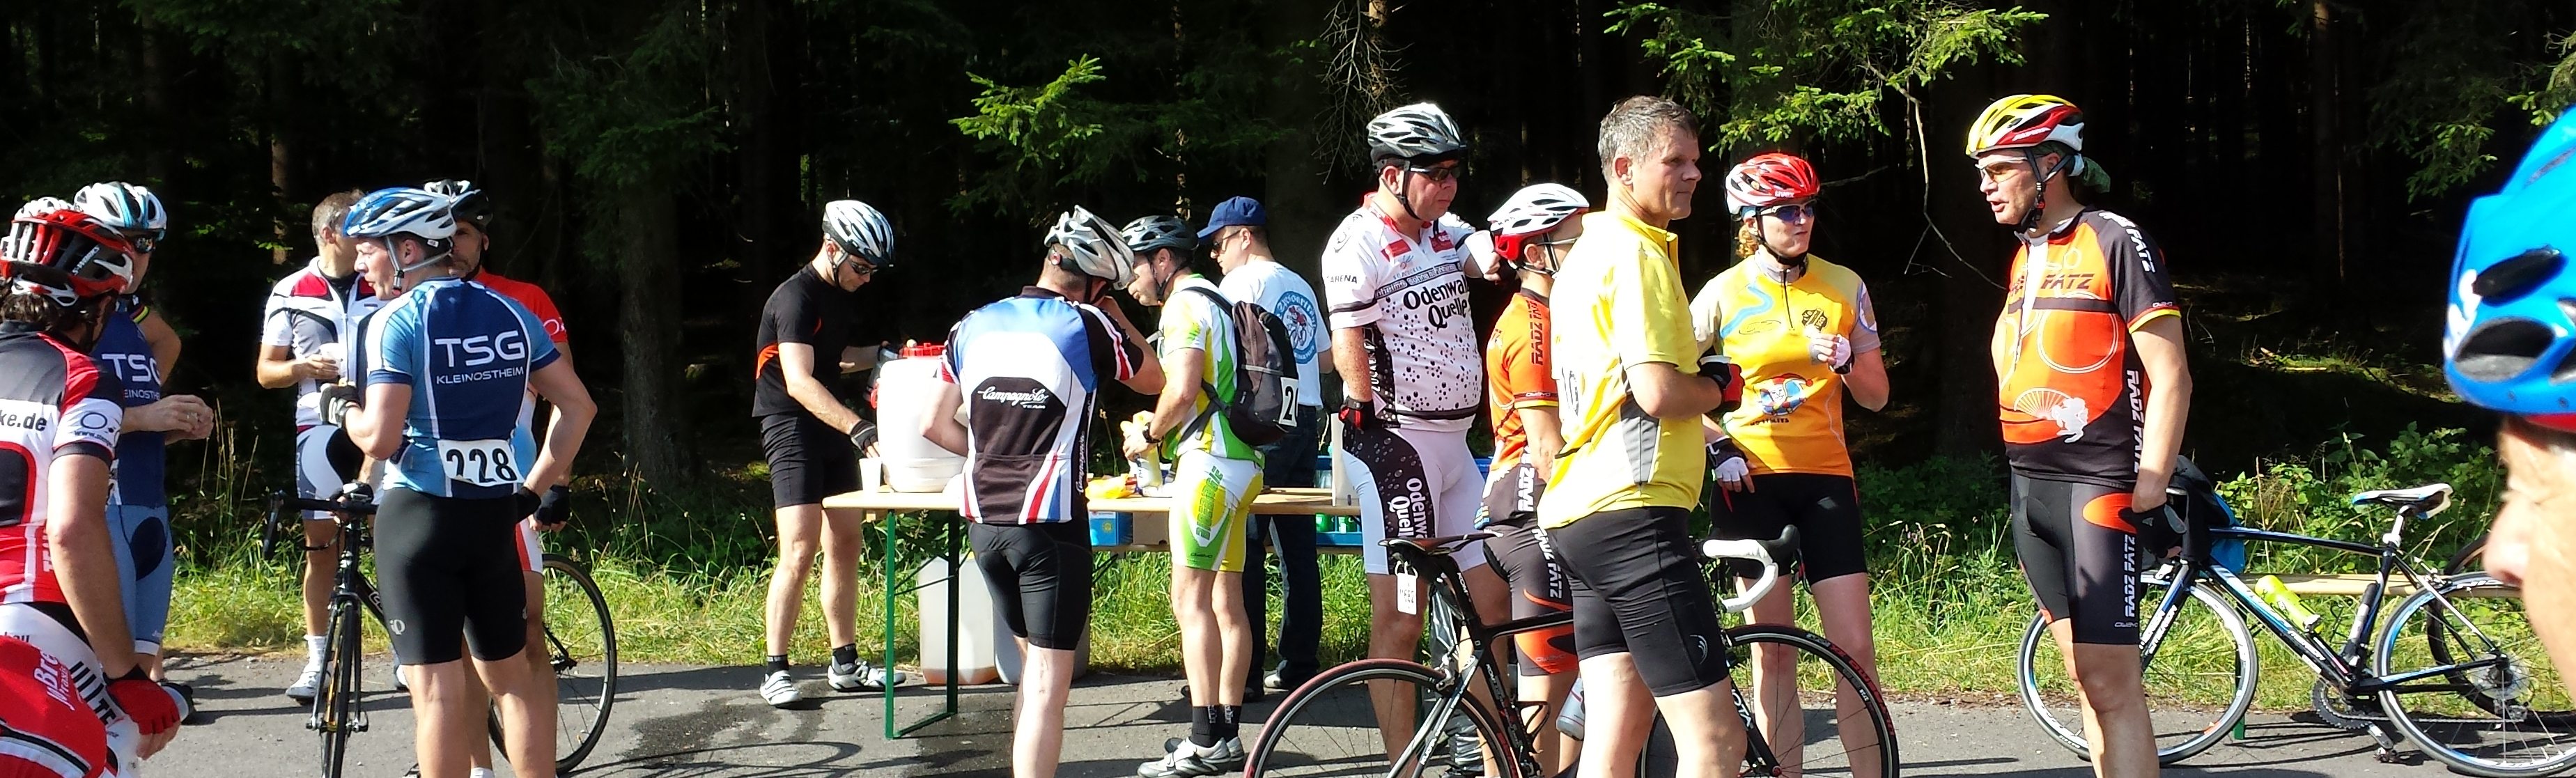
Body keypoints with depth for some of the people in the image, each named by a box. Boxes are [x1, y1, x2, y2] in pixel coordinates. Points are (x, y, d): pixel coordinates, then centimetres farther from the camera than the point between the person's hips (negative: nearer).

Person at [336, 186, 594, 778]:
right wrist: (534, 487, 12)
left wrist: (342, 408, 2)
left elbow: (380, 438, -18)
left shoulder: (395, 323, -11)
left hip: (419, 515, -5)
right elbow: (578, 406, 8)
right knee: (510, 677, 15)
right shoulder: (509, 314, 7)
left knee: (438, 689, -2)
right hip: (494, 514, 6)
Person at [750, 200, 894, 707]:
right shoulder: (796, 298, -19)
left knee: (845, 546, 11)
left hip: (832, 429, 9)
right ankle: (775, 672, -9)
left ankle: (844, 664, 19)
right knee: (799, 553, -14)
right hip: (791, 427, -9)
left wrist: (878, 356, 6)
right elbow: (799, 382, -29)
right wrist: (856, 426, -39)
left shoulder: (840, 296, 9)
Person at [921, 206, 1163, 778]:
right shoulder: (1087, 326, -4)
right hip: (1050, 522, -6)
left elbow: (935, 426, 12)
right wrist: (1113, 314, 18)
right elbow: (1154, 381, 13)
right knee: (1049, 685, -5)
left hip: (984, 521, 6)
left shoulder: (974, 327, 9)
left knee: (1033, 661, 22)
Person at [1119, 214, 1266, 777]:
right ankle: (1227, 732, 12)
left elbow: (1182, 391, -20)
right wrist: (1160, 434, 15)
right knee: (1226, 600, 10)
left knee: (1191, 598, -11)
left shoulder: (1185, 304, -9)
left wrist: (1150, 435, -4)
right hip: (1240, 462, 10)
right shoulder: (1219, 302, 21)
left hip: (1208, 460, -10)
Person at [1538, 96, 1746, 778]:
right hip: (1633, 513, -11)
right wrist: (1722, 387, -1)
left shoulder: (1590, 250, 20)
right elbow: (1659, 392, -20)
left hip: (1582, 513, 11)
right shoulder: (1637, 253, -12)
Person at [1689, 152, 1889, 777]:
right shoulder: (1723, 295, 0)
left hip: (1825, 476, 1)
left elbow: (1876, 396, 9)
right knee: (1773, 653, 2)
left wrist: (1846, 362, -11)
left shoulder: (1843, 286, 5)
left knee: (1855, 648, -5)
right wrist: (1718, 446, -6)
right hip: (1751, 479, -1)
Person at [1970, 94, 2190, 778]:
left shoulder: (2116, 243, -9)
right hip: (2031, 486, 8)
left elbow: (2170, 377, -12)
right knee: (2086, 679, 10)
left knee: (2111, 683, -11)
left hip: (2097, 486, -8)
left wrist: (2149, 490, -17)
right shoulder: (2026, 255, 15)